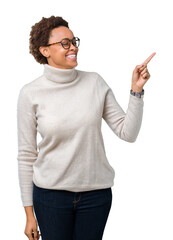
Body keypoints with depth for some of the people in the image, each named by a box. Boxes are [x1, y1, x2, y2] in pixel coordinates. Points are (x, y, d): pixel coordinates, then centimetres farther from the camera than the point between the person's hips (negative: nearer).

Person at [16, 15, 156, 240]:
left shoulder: (95, 82, -2)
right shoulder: (30, 93, -7)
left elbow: (128, 133, -1)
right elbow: (26, 155, -3)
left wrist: (136, 90, -13)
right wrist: (29, 213, -1)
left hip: (96, 192, 2)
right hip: (51, 194, -2)